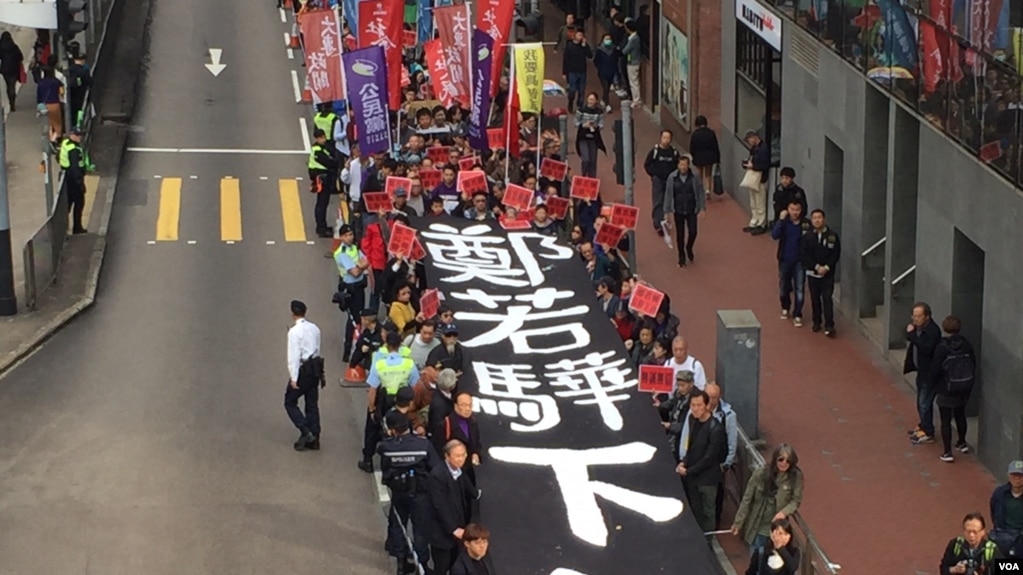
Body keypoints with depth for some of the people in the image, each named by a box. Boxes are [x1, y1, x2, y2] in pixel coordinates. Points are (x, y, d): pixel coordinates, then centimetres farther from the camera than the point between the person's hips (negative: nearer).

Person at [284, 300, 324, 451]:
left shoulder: (294, 331, -15)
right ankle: (313, 439, 15)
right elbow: (317, 349, 10)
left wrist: (294, 378, -16)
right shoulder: (314, 328, 6)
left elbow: (294, 355, -17)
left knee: (290, 402, 6)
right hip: (315, 369, 7)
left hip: (303, 370, -7)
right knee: (312, 404, 12)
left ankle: (306, 432, -5)